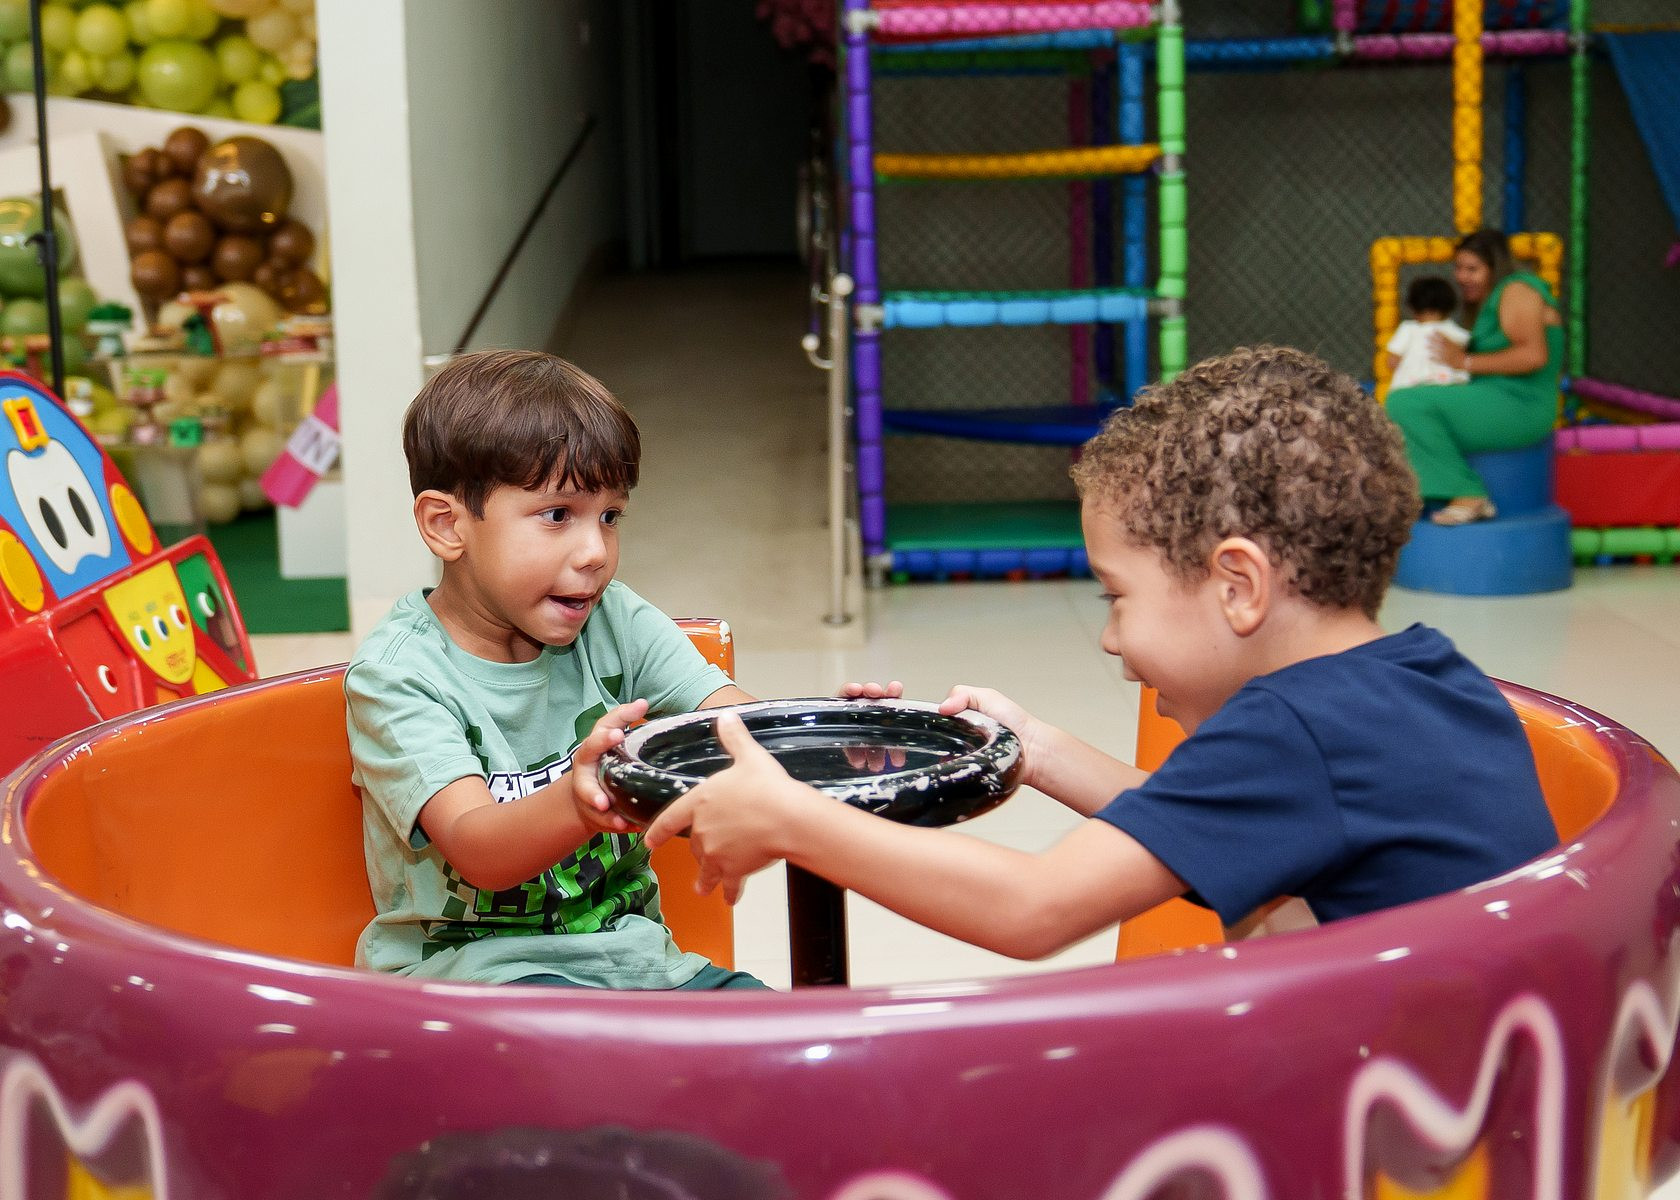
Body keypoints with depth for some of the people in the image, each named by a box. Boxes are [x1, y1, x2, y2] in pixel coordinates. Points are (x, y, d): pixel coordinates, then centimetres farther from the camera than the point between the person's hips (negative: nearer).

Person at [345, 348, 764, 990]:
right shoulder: (396, 675, -12)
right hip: (472, 962, -5)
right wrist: (577, 805, -48)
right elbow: (476, 851, -25)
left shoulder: (614, 623, 4)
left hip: (629, 952, 5)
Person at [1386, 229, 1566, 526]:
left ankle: (1468, 496, -17)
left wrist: (1467, 362, -16)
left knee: (1406, 404, -21)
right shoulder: (1487, 302, 20)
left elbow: (1534, 355, -22)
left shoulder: (1516, 291, -10)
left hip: (1516, 408, -11)